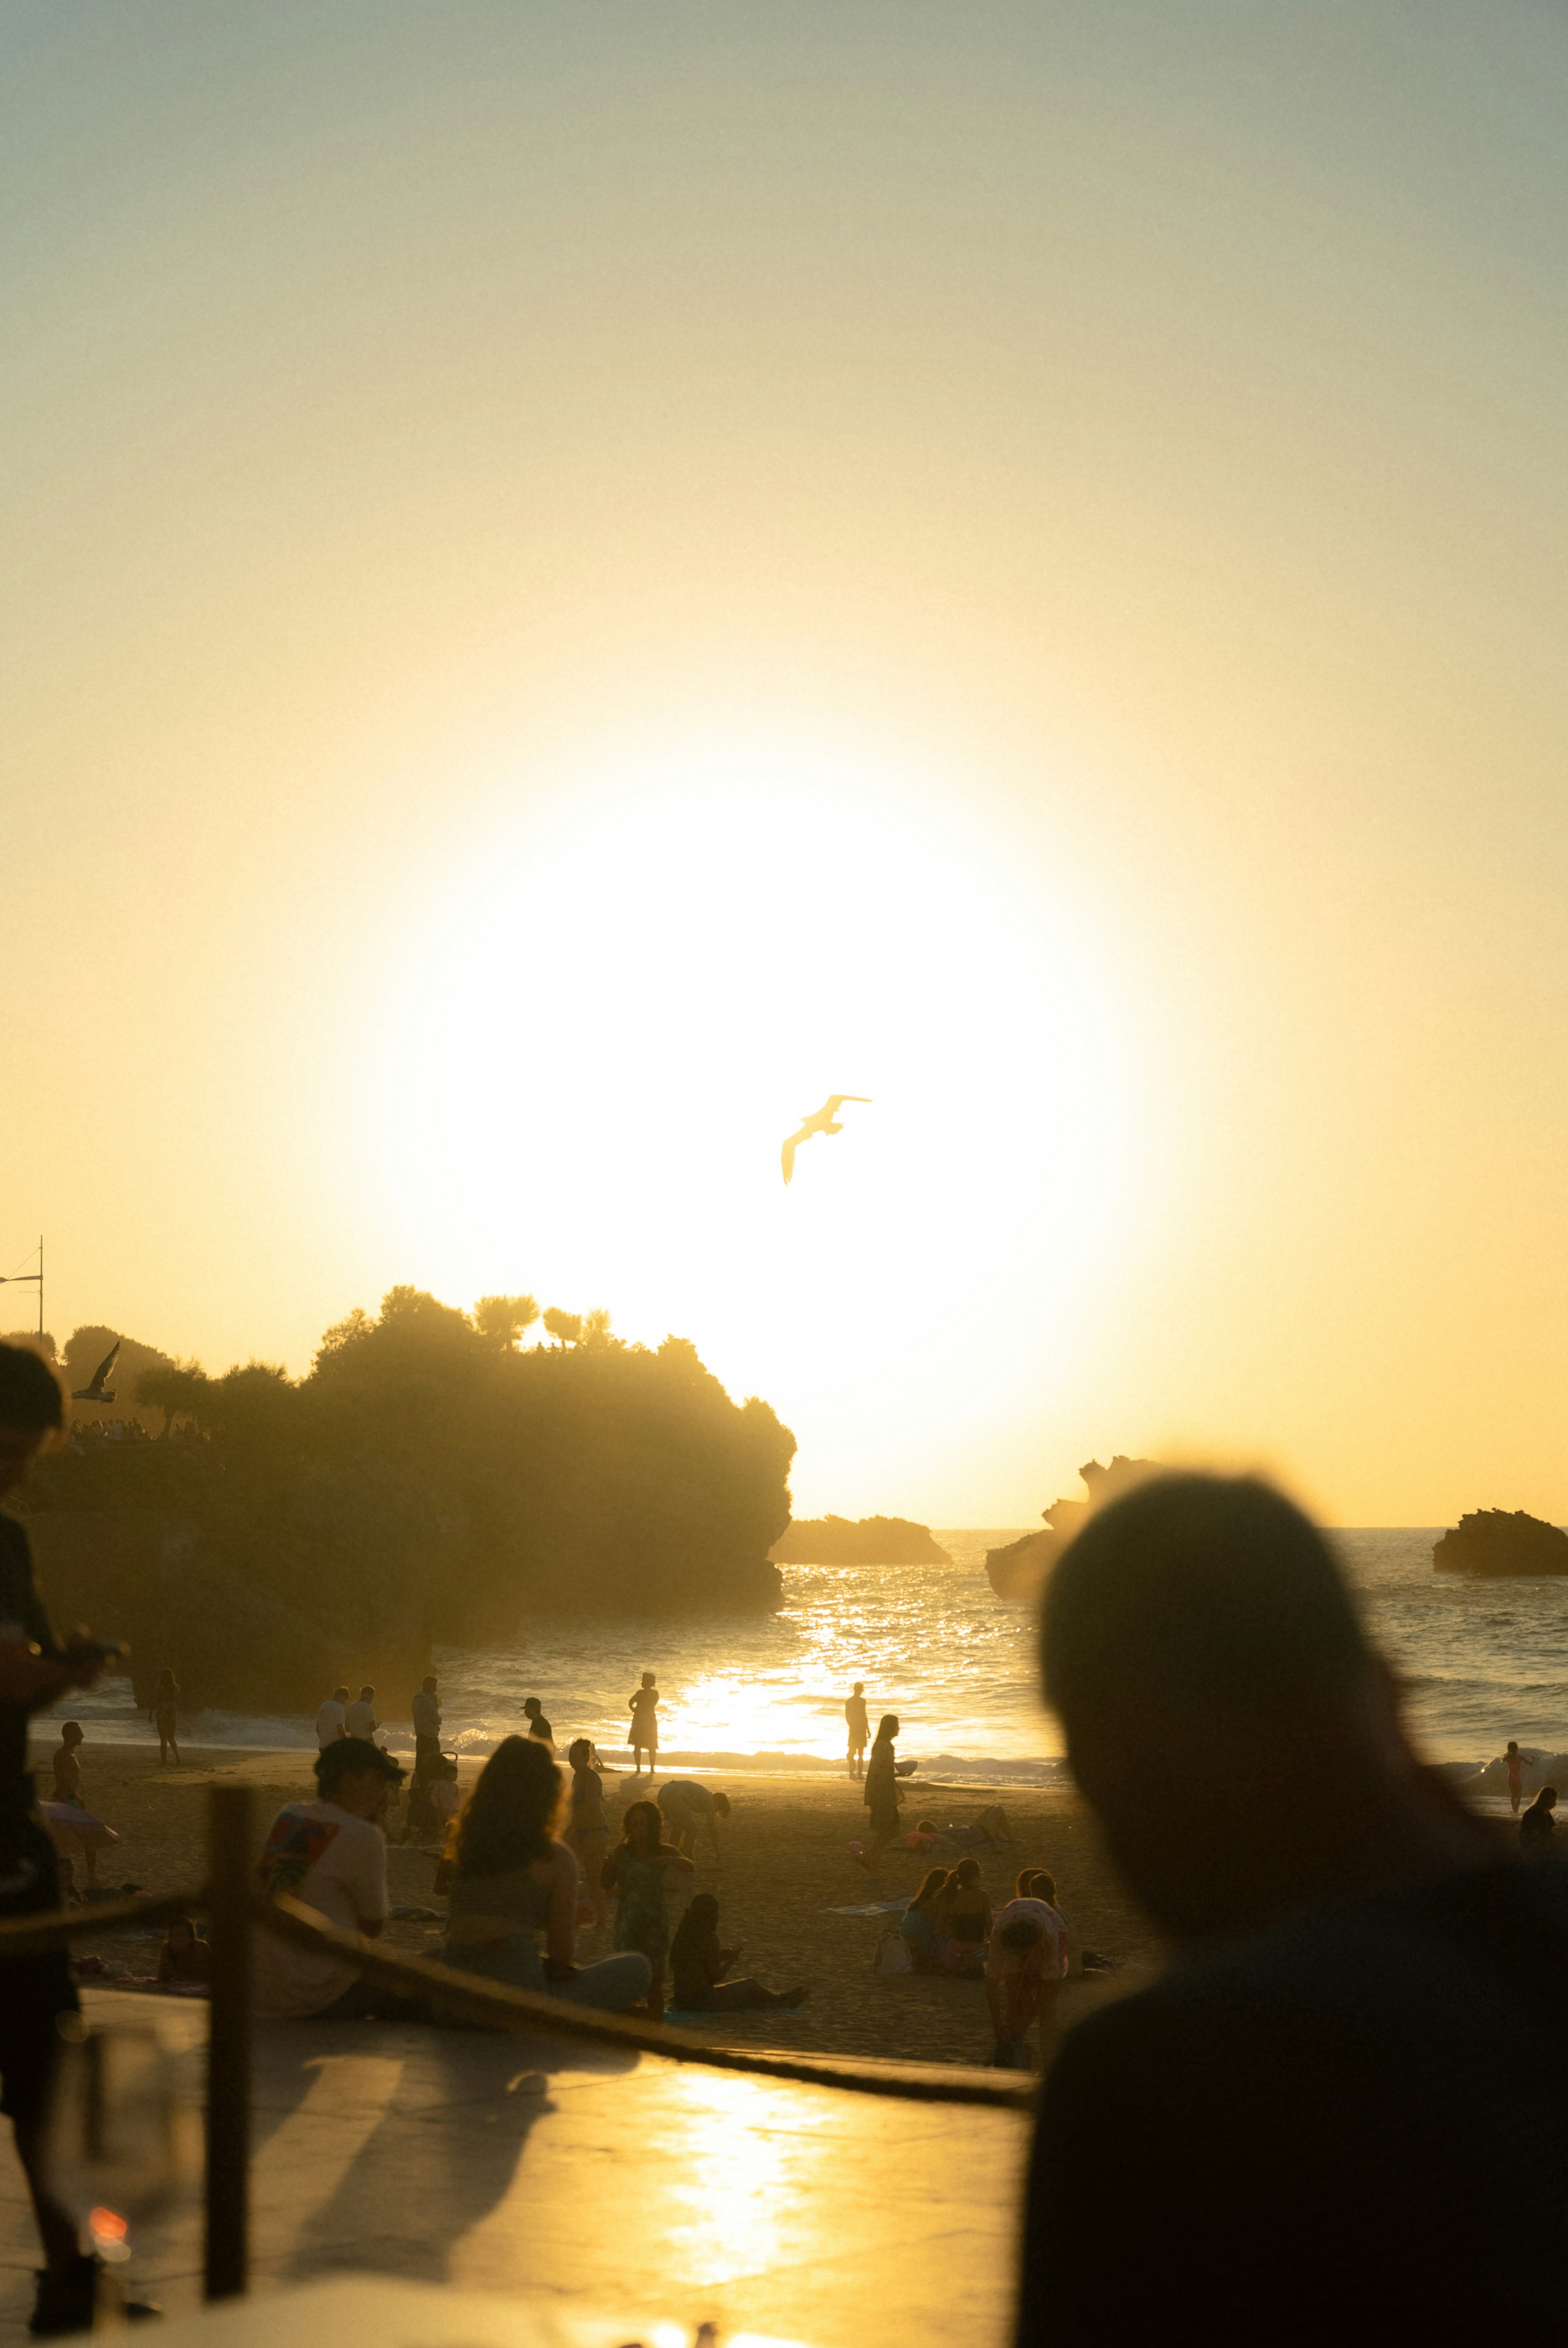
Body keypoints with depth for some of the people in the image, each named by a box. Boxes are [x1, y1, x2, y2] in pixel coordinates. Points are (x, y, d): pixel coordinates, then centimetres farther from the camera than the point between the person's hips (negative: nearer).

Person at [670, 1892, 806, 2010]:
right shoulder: (710, 1939, -18)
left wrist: (720, 1957, 13)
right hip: (702, 2001, -8)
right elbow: (715, 1977, -16)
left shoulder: (683, 1936, 6)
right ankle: (779, 2000, 39)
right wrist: (730, 1961, 1)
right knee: (750, 1986, 13)